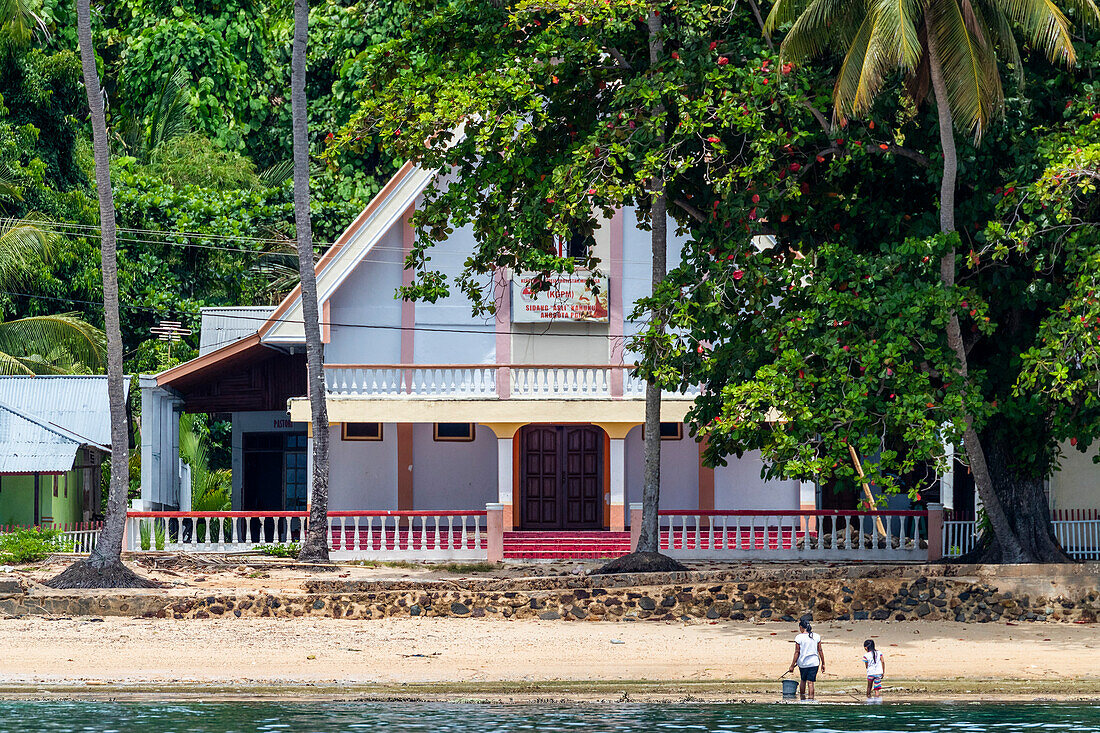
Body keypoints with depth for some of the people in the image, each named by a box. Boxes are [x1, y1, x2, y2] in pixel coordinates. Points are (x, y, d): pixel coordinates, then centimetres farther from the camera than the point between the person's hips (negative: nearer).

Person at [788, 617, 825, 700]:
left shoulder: (799, 637, -7)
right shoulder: (816, 636, 1)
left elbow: (797, 652, -7)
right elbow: (820, 651, 3)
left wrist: (792, 665, -2)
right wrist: (823, 664, 10)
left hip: (802, 663, -1)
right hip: (814, 662, 1)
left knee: (803, 680, 19)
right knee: (810, 682, 0)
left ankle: (802, 697, 28)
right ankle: (811, 698, -8)